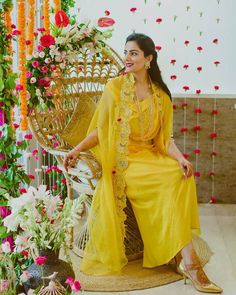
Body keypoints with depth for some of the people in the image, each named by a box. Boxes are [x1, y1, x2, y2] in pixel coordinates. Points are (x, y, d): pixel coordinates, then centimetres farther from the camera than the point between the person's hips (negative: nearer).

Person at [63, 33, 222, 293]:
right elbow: (100, 129, 3)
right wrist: (77, 149, -12)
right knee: (169, 181, -30)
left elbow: (165, 137, 5)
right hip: (121, 158, -2)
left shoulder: (161, 96, 9)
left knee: (181, 176, -28)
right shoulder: (114, 87, 2)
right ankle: (188, 259, -19)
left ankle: (185, 259, -25)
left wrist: (180, 157, -15)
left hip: (150, 156, 2)